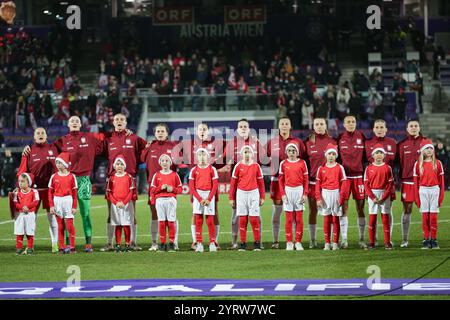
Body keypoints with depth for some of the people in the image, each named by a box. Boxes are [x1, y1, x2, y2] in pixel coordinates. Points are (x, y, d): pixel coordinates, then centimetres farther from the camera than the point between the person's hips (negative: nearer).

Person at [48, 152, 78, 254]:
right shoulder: (54, 177, 4)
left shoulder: (71, 176, -2)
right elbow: (50, 192, 5)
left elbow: (74, 192, -1)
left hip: (68, 201, -3)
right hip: (57, 201, 3)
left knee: (70, 225, -3)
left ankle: (72, 247, 2)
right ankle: (62, 247, 10)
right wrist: (51, 206, -2)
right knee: (60, 226, 7)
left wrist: (74, 206, -4)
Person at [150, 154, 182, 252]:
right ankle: (162, 244, 2)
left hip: (171, 199, -1)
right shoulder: (157, 175, 10)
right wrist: (161, 188, -8)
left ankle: (171, 243, -1)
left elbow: (180, 189, 8)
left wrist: (172, 189, -10)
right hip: (160, 200, 1)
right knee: (161, 222, -2)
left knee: (171, 222, -5)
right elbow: (152, 189, 7)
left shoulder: (174, 175, 8)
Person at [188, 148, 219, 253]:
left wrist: (209, 199, -9)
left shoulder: (212, 169, 3)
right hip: (197, 195, 1)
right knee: (198, 221, -1)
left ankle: (212, 243, 2)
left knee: (210, 221, -3)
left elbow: (215, 185, 0)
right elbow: (191, 187, 3)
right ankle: (199, 244, 0)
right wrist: (199, 199, -8)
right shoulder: (194, 170, 6)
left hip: (209, 195, -1)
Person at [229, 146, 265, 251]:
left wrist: (262, 197, 6)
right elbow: (233, 183, 7)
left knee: (254, 219, -3)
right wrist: (231, 198, 5)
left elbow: (260, 182, 8)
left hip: (253, 193, 0)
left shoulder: (256, 166, 4)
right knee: (242, 219, 2)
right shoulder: (238, 166, 3)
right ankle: (243, 244, 6)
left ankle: (257, 243, 2)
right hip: (241, 193, 0)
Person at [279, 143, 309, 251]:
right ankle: (289, 242, 4)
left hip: (299, 190, 0)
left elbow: (306, 180, 2)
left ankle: (298, 242, 6)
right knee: (289, 219, 2)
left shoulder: (302, 163, 1)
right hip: (288, 191, 0)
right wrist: (283, 194, -4)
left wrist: (305, 194, -4)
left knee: (299, 218, 2)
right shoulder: (283, 164, 4)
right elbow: (281, 180, 5)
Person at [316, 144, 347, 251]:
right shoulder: (321, 168, 4)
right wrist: (318, 198, -4)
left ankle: (335, 243, 7)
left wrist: (341, 198, -10)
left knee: (336, 220, 3)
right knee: (326, 220, 4)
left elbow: (343, 184, -2)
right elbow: (318, 184, 4)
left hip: (336, 194, -1)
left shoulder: (340, 168, 0)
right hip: (325, 194, 1)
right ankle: (327, 243, 8)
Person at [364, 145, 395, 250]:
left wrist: (384, 197, -10)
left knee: (386, 219, 0)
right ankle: (371, 242, 5)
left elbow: (390, 184, -1)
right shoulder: (369, 168, 2)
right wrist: (373, 197, -10)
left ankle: (387, 242, 2)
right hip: (372, 195, 0)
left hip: (385, 195, 0)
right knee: (372, 219, 0)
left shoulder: (387, 168, 1)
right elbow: (366, 184, 0)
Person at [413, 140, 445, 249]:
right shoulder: (418, 164, 4)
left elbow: (441, 181, 5)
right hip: (423, 191, 0)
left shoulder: (437, 163, 4)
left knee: (433, 216, -1)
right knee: (425, 216, 0)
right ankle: (426, 239, 5)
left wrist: (441, 195, -1)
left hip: (435, 190, 0)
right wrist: (416, 198, 0)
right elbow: (416, 182, 4)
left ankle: (434, 240, 5)